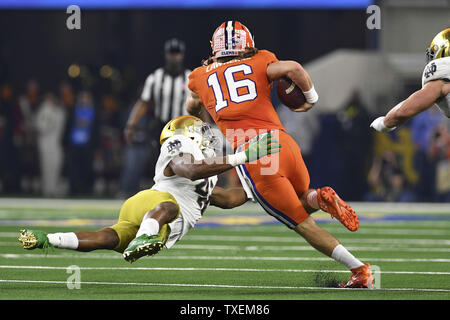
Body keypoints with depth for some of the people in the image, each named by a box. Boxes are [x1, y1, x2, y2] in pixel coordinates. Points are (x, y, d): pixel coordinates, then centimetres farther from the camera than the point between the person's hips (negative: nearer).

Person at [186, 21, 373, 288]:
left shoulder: (201, 77, 20)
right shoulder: (259, 63, 17)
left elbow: (192, 109, 41)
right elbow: (293, 68, -3)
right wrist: (312, 97, 13)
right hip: (283, 142, 2)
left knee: (303, 224, 7)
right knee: (303, 199, 29)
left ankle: (360, 270, -8)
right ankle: (320, 198, -8)